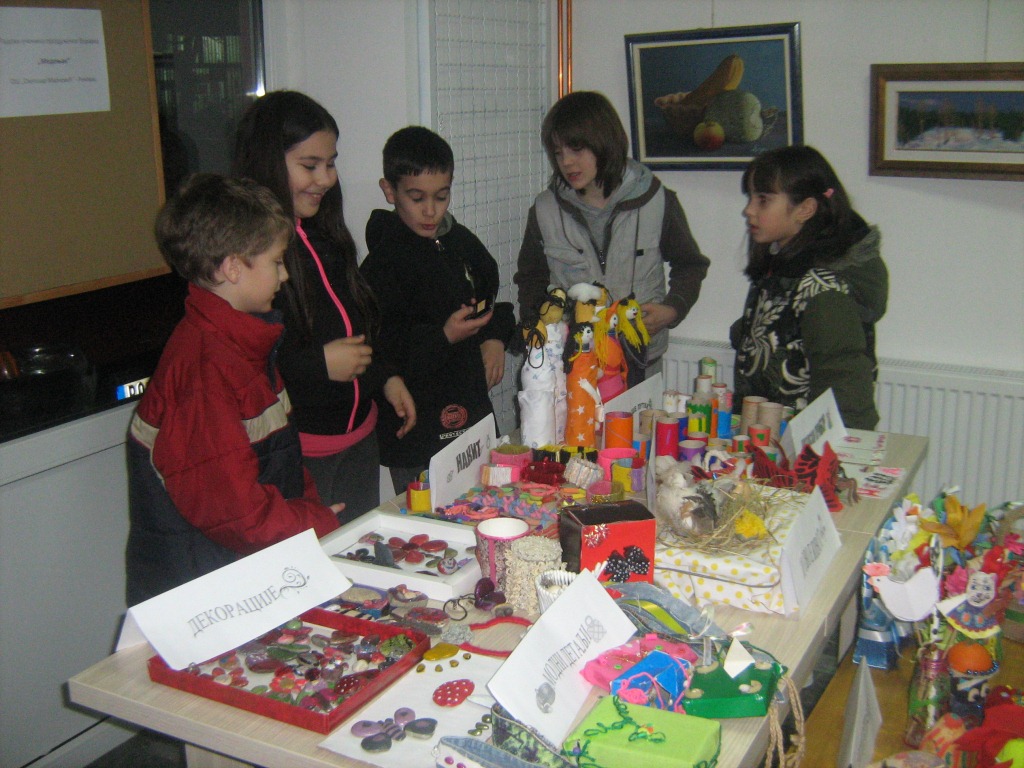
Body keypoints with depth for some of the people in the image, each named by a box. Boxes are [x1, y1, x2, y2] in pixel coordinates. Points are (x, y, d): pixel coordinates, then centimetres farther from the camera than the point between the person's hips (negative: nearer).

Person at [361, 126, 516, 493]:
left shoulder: (461, 242, 9)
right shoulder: (385, 261, -13)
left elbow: (490, 299, 25)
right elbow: (378, 350, -19)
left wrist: (496, 337, 6)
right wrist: (443, 337, -25)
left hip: (472, 413, 7)